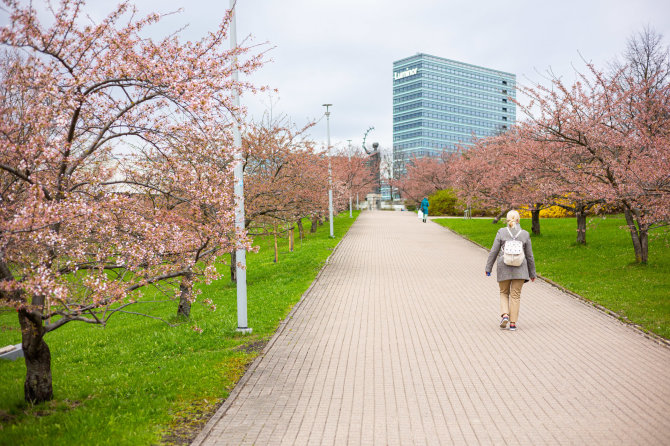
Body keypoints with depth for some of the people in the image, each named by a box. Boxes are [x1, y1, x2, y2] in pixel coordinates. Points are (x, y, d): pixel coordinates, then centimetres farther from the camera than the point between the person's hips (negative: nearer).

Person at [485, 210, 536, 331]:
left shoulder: (501, 232, -4)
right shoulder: (525, 234, -1)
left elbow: (494, 252, -3)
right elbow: (529, 256, 4)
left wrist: (488, 268, 6)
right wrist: (532, 273, 13)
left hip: (504, 268, 0)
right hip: (519, 269, 0)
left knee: (504, 293, 16)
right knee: (515, 295, 7)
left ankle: (505, 315, -3)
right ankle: (513, 323, 8)